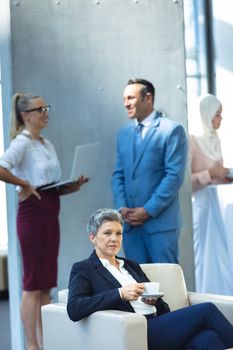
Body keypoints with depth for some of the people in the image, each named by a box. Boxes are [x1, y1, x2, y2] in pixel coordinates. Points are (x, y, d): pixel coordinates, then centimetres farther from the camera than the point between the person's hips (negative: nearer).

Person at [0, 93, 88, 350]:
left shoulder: (47, 144, 15)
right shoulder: (21, 143, -10)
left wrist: (73, 187, 1)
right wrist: (25, 185, -17)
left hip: (51, 213, 8)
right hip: (33, 213, -8)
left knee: (46, 285, 11)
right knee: (33, 285, -3)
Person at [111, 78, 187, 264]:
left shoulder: (172, 130, -4)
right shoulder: (124, 133, 16)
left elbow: (175, 176, -10)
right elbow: (118, 174, 14)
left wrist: (149, 210, -14)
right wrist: (121, 207, -2)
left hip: (161, 221, -5)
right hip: (129, 222, 6)